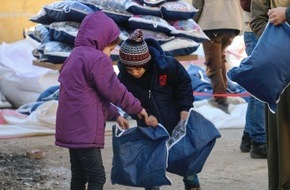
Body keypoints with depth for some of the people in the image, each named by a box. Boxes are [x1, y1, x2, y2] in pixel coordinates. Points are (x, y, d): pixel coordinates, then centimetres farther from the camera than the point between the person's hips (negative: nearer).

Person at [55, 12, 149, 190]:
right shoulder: (97, 59, -12)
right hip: (85, 130, -10)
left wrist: (115, 115, 23)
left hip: (71, 128, 10)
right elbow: (114, 91, -11)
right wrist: (137, 108, 5)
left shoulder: (75, 57, 21)